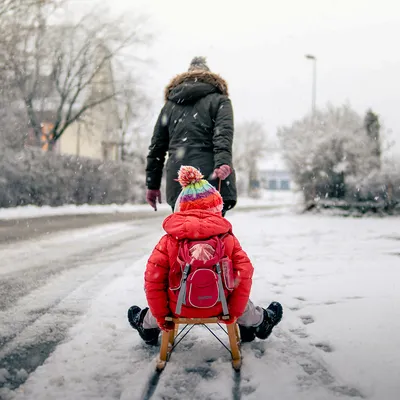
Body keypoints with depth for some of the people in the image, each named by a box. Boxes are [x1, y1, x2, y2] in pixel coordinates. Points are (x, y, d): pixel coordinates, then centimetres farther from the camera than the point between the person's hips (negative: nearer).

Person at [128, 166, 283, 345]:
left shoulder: (169, 240, -10)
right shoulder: (227, 239, -10)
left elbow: (153, 279, -11)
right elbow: (244, 275, -12)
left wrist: (160, 315, 1)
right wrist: (234, 312, -1)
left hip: (179, 309, 0)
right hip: (217, 308, 1)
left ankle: (147, 326, 57)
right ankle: (259, 322, 54)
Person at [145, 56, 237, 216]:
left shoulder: (170, 105, 22)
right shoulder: (219, 100, 11)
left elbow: (157, 146, 20)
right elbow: (223, 134, -9)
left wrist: (152, 184, 22)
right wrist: (222, 162, -22)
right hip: (212, 182, -3)